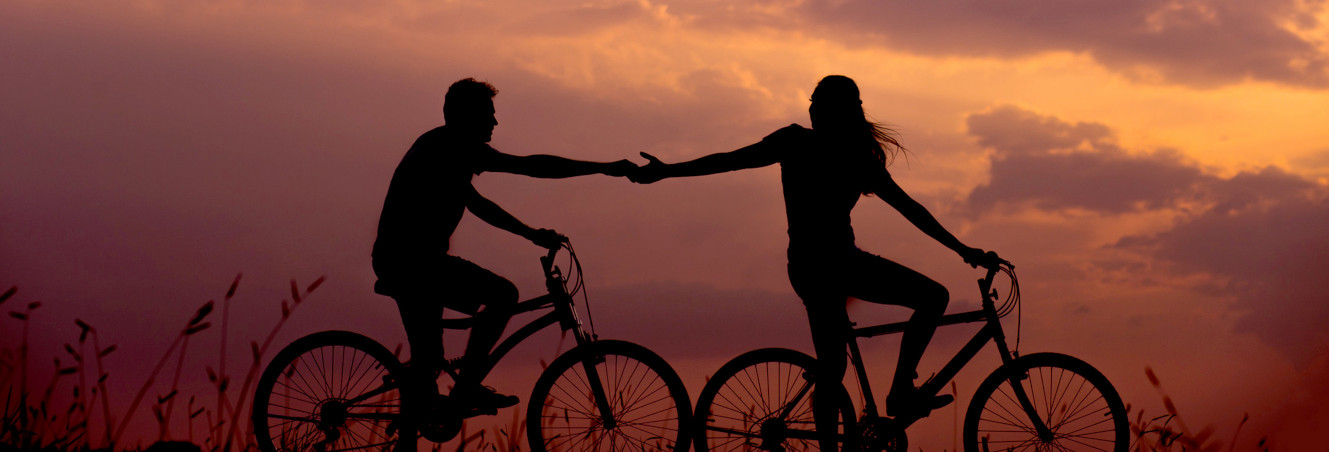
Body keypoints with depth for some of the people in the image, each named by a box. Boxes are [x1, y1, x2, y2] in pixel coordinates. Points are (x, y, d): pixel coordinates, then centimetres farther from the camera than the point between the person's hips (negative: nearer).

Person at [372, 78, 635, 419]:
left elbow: (475, 202, 30)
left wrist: (532, 234, 28)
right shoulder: (455, 147, -12)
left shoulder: (438, 145, 20)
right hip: (416, 261, -10)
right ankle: (467, 385, -10)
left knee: (427, 359, 15)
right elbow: (531, 166, -16)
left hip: (396, 262, 10)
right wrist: (605, 168, -13)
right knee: (503, 293, -13)